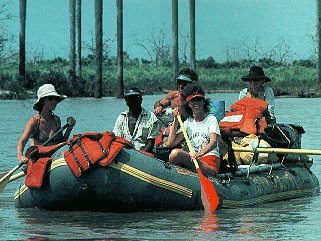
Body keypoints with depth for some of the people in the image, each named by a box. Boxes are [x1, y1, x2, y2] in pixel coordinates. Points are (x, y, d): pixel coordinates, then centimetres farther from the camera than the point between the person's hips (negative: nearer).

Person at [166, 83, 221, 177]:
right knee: (175, 152, -30)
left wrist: (200, 154, -33)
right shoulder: (188, 122, 17)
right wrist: (176, 120, 3)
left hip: (210, 163, -4)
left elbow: (213, 142, -13)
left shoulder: (211, 119, 4)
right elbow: (171, 143, 7)